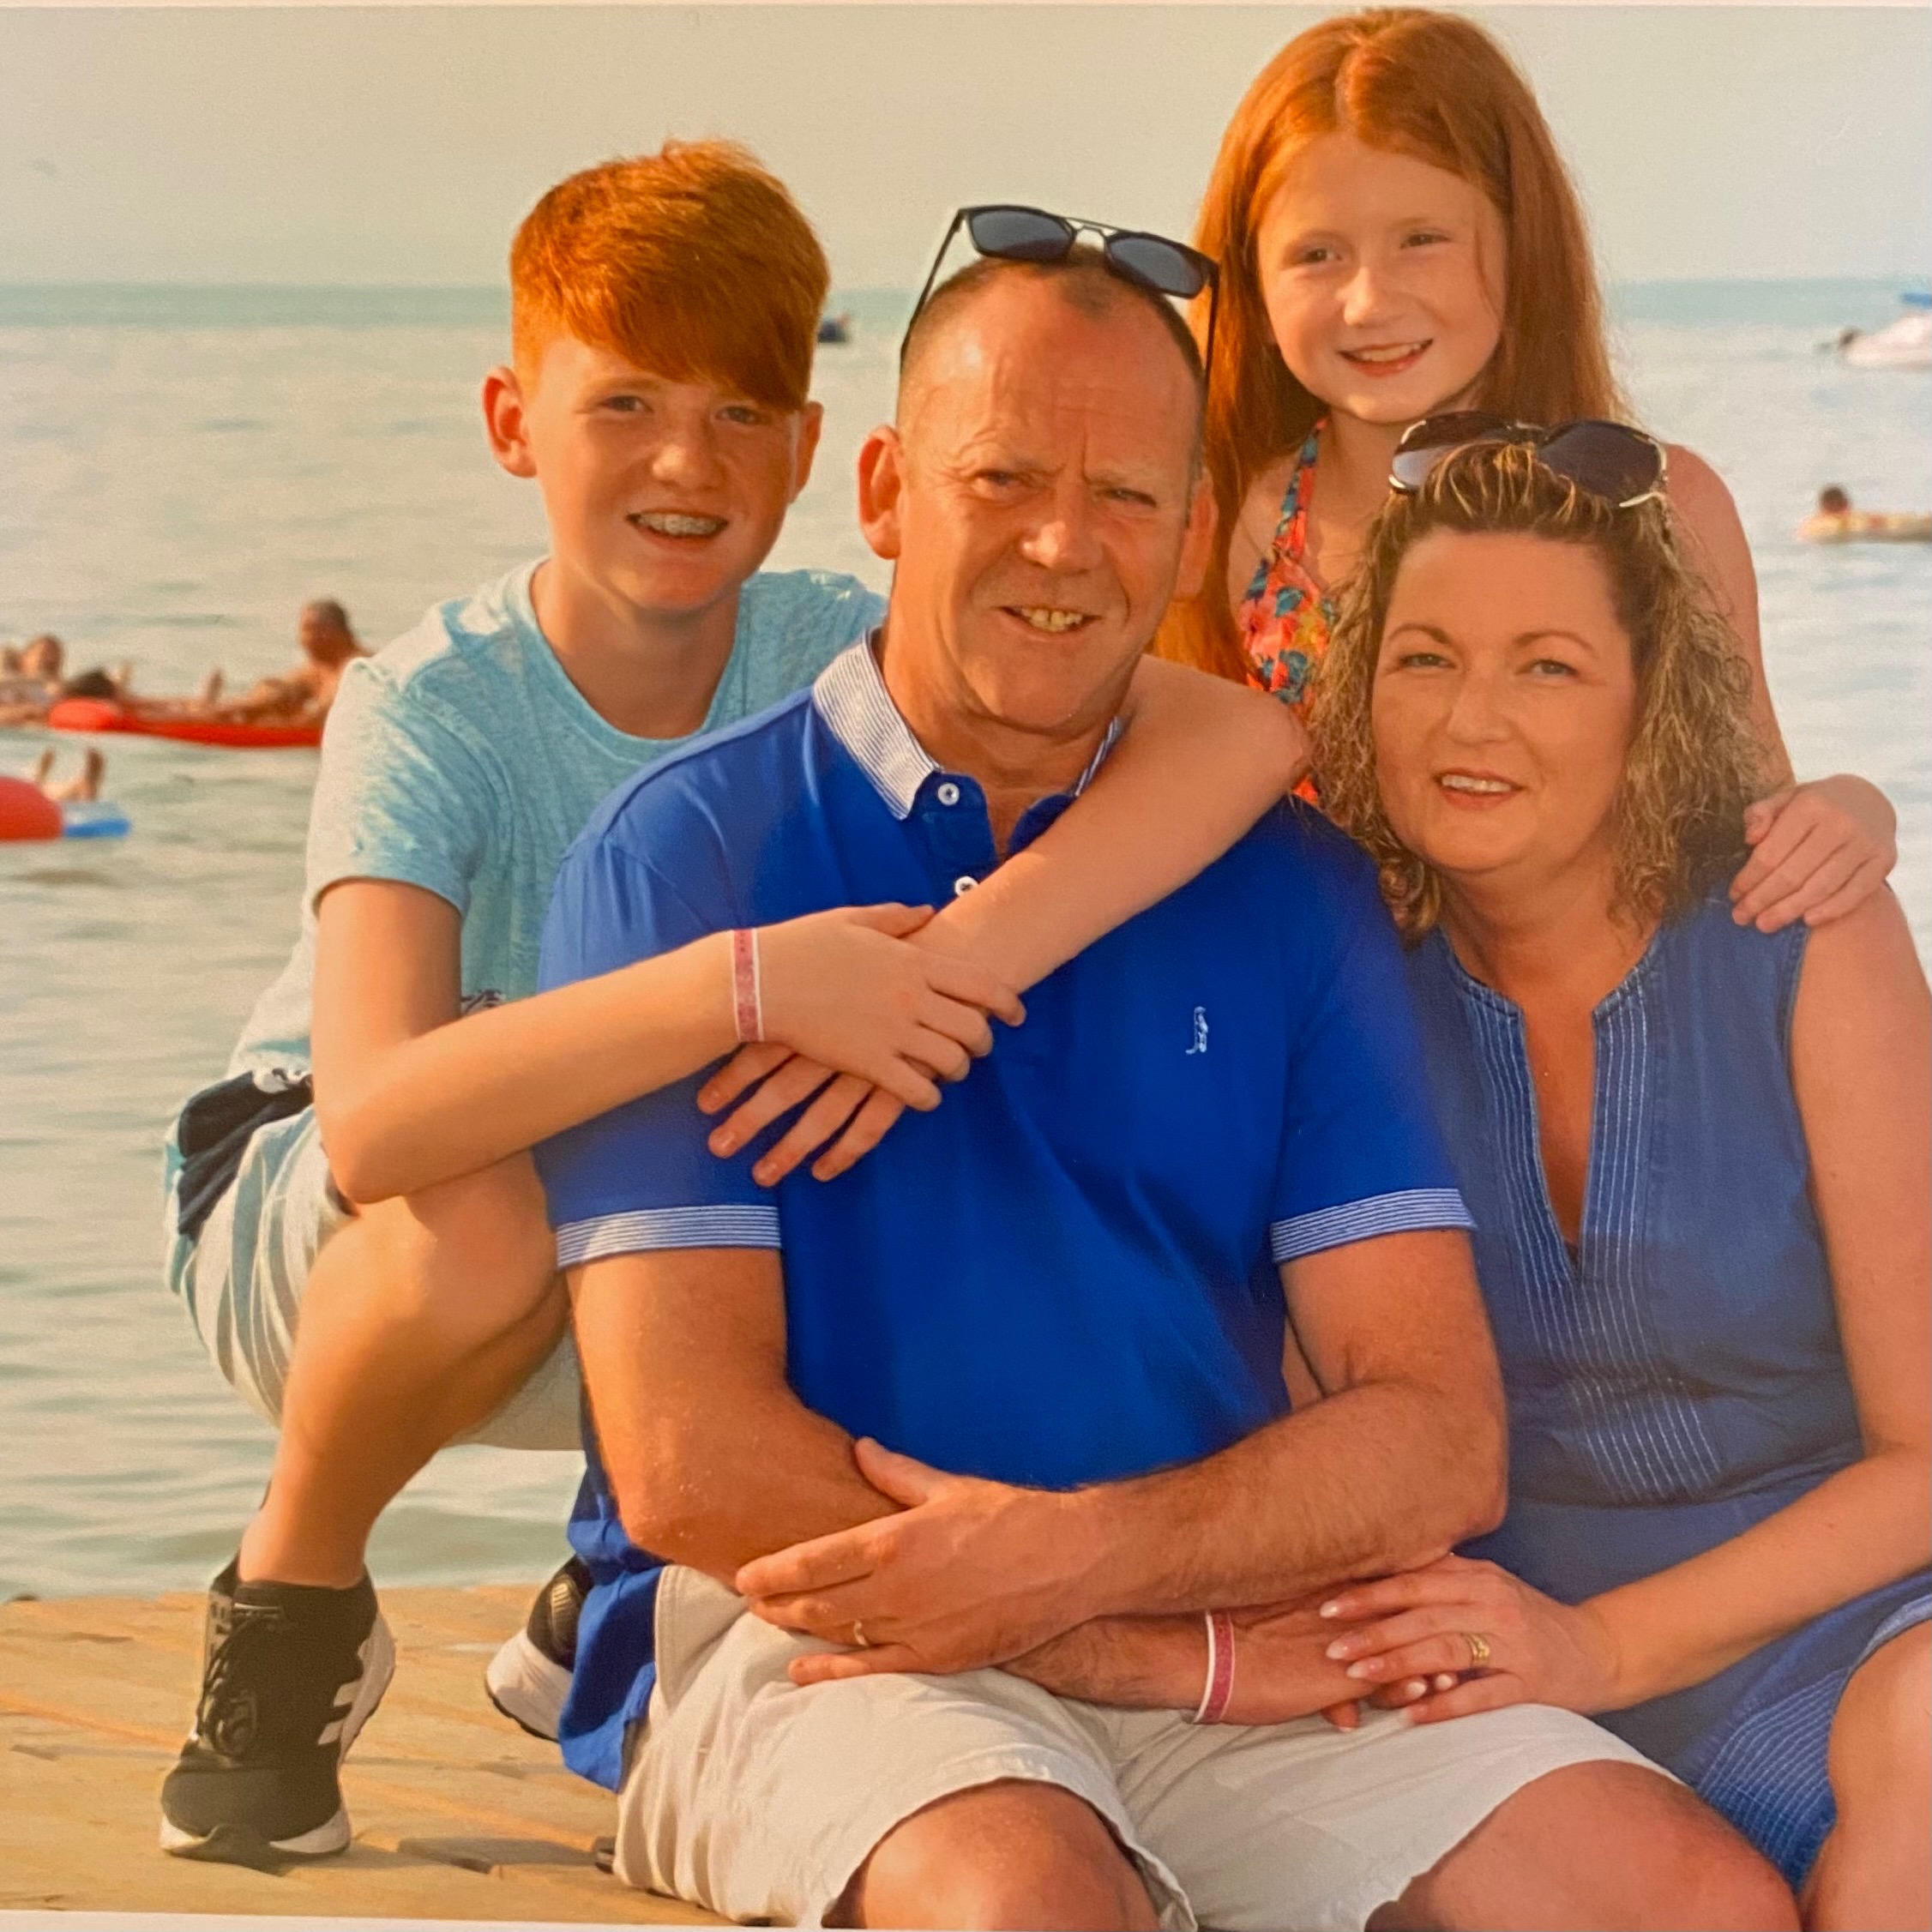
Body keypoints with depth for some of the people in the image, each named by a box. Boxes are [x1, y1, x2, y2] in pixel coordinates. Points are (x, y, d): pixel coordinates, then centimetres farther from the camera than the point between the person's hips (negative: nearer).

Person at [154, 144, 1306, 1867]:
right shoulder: (431, 710, -26)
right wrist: (752, 982, -52)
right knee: (478, 1222, -36)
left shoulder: (845, 659, -19)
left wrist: (945, 965, -47)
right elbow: (374, 1124, -43)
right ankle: (290, 1605, -4)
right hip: (304, 1216, -3)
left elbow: (1243, 733, -34)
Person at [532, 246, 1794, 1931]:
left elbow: (1439, 1437, 3)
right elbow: (689, 1460, -10)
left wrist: (1076, 1555, -16)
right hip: (812, 1642, -4)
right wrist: (1221, 1643, -12)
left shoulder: (1289, 888, 11)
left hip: (1246, 1652, 4)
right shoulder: (693, 851, 0)